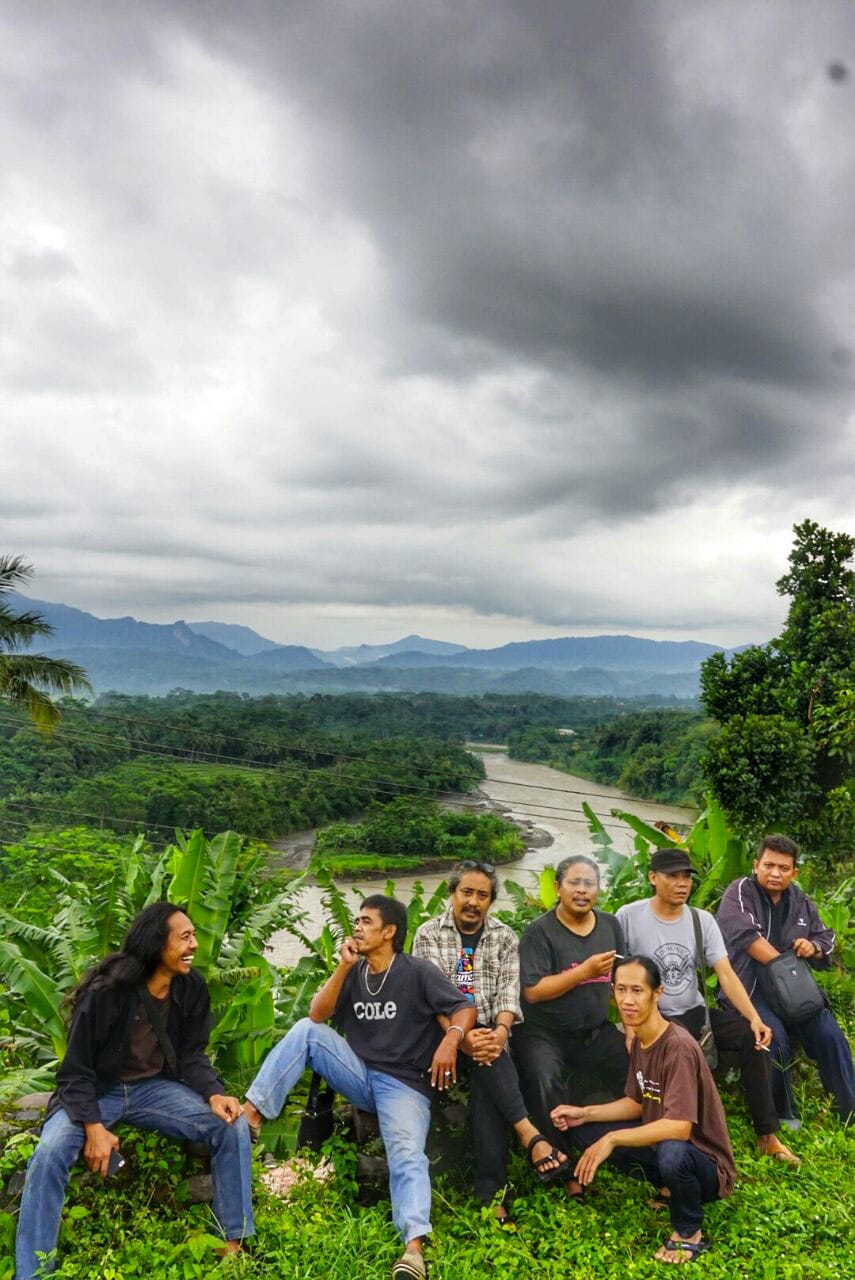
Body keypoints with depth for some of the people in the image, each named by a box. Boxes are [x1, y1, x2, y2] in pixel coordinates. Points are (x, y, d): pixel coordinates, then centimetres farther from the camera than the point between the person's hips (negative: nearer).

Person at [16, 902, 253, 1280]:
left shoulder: (192, 987, -9)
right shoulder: (106, 992, -23)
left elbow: (192, 1056, -1)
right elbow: (76, 1071, -15)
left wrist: (214, 1094, -19)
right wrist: (94, 1127, -27)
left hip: (155, 1088, 3)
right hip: (96, 1093, -3)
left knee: (232, 1126, -16)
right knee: (50, 1154, -32)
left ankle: (234, 1241, -1)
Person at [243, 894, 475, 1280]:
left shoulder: (418, 972, -7)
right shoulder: (354, 972, 8)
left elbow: (465, 1009, -12)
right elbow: (317, 1015, -4)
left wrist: (450, 1040, -33)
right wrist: (344, 966, -14)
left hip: (404, 1084, -5)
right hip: (360, 1075, 5)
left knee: (407, 1155, -31)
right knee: (306, 1031, -14)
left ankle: (414, 1248, -49)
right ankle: (252, 1111, -17)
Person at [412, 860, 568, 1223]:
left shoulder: (505, 937, 9)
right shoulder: (429, 934, 2)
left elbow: (509, 991, -2)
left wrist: (501, 1030, -21)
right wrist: (462, 1036, -23)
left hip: (490, 1032, 1)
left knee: (487, 1078, -26)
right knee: (490, 1058, -31)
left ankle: (490, 1194, -22)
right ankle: (529, 1135, -31)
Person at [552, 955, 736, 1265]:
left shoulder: (678, 1046, -28)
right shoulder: (638, 1041, -1)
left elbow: (679, 1128, -35)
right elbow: (636, 1103, 10)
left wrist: (613, 1139, -31)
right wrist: (585, 1113, -4)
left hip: (705, 1163, -8)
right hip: (659, 1144, 8)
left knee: (672, 1152, -41)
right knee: (579, 1129, 0)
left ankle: (689, 1232, -8)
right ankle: (669, 1188, 10)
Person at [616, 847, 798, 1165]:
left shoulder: (702, 920, 1)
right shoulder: (629, 916, -11)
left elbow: (726, 974, -6)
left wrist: (754, 1017, -20)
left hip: (696, 1013, 5)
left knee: (754, 1036, -16)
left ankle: (767, 1135, -3)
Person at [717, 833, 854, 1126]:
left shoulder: (801, 901, 11)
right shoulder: (739, 893, -7)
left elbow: (826, 939, 18)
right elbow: (745, 935, -22)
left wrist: (813, 947, -6)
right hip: (749, 987, -5)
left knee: (829, 1034, -12)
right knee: (773, 1037, -28)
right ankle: (783, 1114, -8)